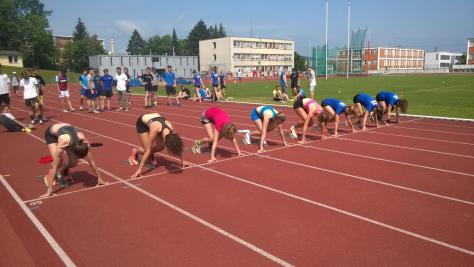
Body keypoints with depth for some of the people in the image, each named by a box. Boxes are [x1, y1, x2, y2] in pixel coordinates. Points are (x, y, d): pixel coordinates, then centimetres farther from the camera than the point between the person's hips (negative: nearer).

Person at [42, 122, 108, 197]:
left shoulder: (84, 141, -33)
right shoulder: (63, 142, -44)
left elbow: (91, 161, -21)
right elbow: (55, 165, -39)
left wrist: (99, 178, -15)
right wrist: (49, 190, -38)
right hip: (51, 134, -3)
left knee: (74, 163, -11)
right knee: (58, 162, -23)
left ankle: (64, 169, 23)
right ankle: (49, 177, 8)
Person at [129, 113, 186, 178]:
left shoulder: (172, 130, -29)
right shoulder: (155, 129, -42)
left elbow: (178, 146, -11)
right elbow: (148, 150, -38)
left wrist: (182, 160, -1)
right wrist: (139, 169, -38)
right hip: (142, 123, -4)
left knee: (161, 147, -11)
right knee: (150, 149, -14)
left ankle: (150, 155, 19)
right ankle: (135, 151, 15)